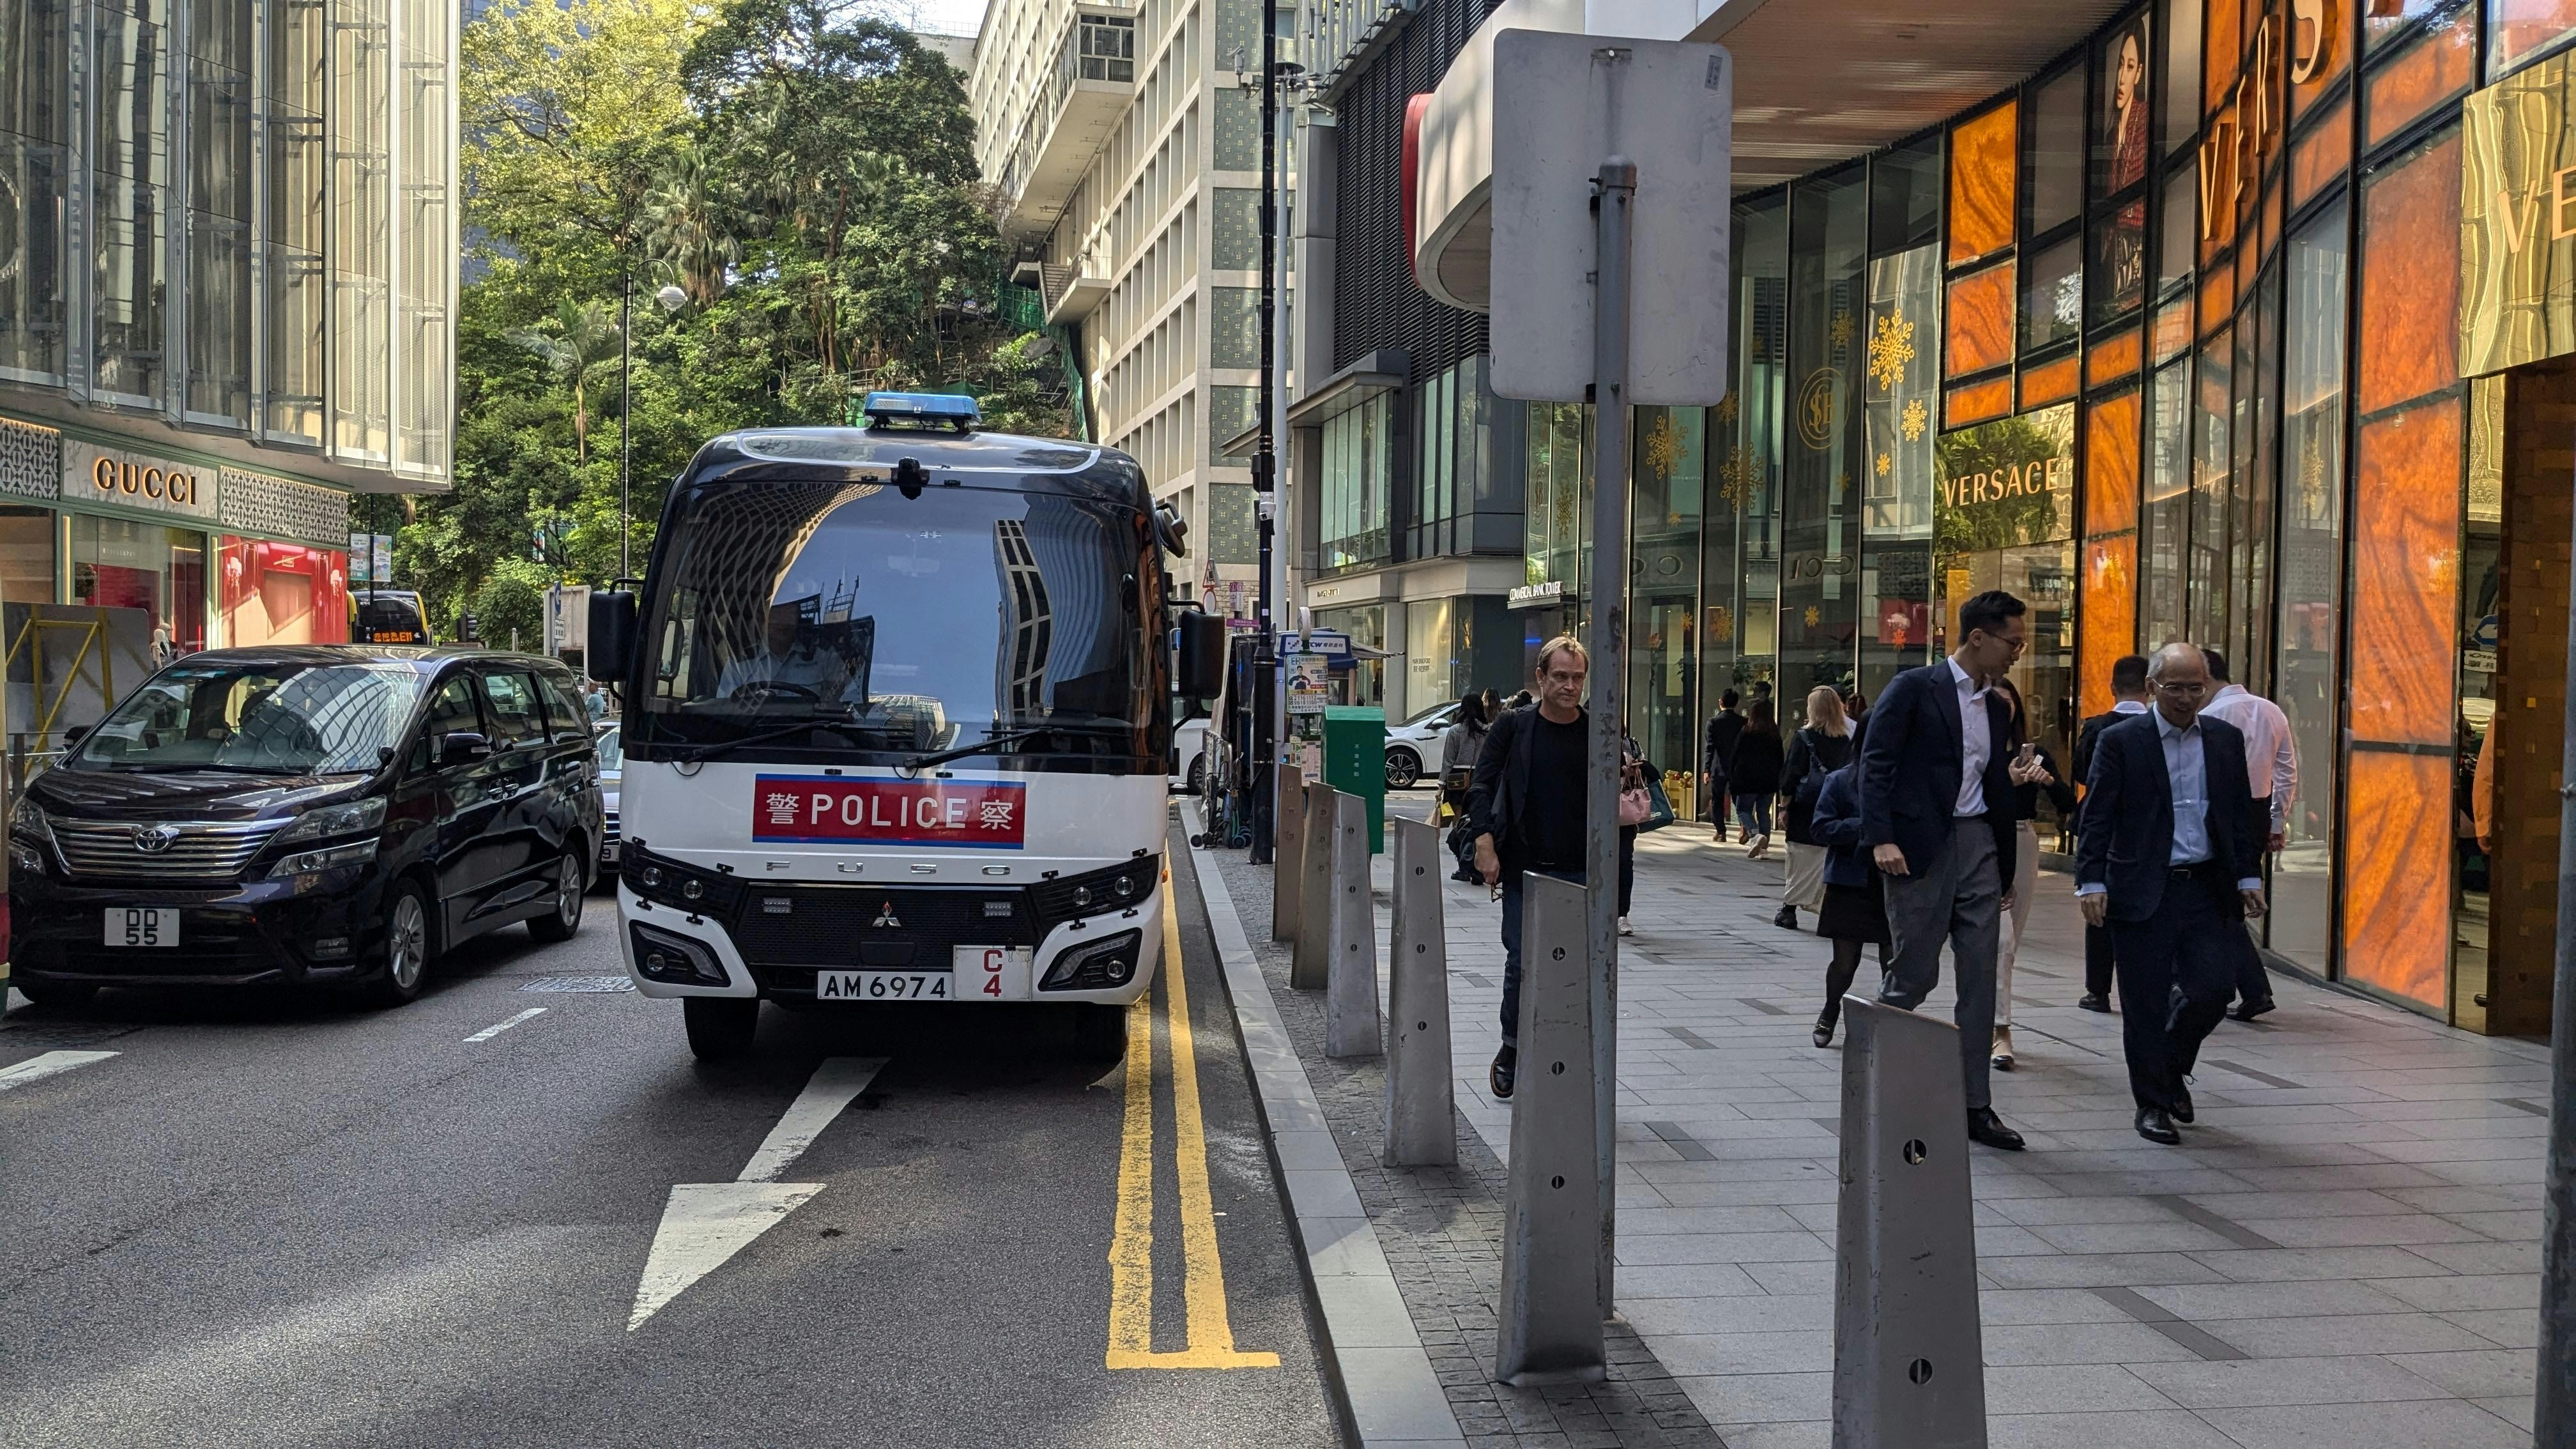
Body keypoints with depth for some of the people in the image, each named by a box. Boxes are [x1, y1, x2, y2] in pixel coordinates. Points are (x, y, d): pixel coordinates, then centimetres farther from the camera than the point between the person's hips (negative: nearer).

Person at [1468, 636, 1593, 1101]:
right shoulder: (1512, 727, 1)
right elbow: (1483, 788, -1)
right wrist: (1485, 845, -11)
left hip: (1579, 871, 1)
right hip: (1524, 870, -1)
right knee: (1521, 962, 2)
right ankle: (1511, 1052, 21)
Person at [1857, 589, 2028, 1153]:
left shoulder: (1997, 708, 16)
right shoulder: (1913, 689, -4)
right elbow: (1876, 765, -10)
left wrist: (2004, 870, 20)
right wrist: (1881, 839, -20)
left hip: (1977, 845, 6)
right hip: (1921, 848, -6)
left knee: (1979, 979, 4)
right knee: (1914, 974, -2)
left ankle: (1975, 1105, 9)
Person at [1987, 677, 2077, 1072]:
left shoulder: (2034, 754, 7)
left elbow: (2069, 804, 1)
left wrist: (2049, 780, -17)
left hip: (2022, 848, 4)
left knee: (2009, 945, 9)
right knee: (1999, 939, -13)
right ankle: (2001, 1031, -12)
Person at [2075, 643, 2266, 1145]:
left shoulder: (2227, 739, 9)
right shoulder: (2121, 740, -3)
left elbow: (2242, 814, 14)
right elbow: (2097, 817, -5)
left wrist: (2248, 876, 6)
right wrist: (2092, 882, -12)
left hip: (2209, 890, 3)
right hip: (2143, 892, -3)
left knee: (2213, 988, -3)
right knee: (2146, 1003, 1)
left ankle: (2172, 1067, 25)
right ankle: (2154, 1102, 15)